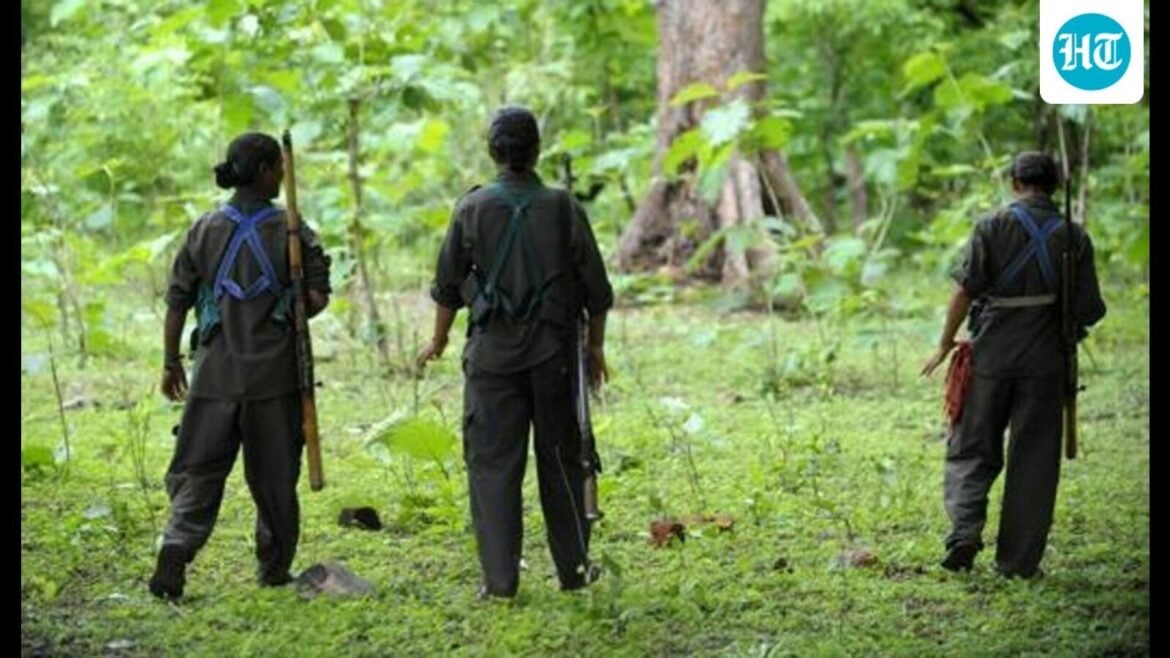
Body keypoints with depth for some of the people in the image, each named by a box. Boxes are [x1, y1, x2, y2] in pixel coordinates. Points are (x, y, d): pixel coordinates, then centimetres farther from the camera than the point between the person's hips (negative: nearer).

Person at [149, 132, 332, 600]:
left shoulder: (206, 229, 3)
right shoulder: (289, 231, -6)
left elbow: (177, 301, 4)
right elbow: (318, 297, -10)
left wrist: (171, 362, 13)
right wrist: (288, 316, 10)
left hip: (216, 371, 2)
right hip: (274, 372, -2)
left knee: (198, 470, 5)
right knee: (274, 475, 11)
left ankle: (176, 549, -17)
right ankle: (274, 570, 19)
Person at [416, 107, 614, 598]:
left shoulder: (472, 209, -5)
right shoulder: (563, 208, -4)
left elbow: (448, 286, 2)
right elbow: (596, 289, 0)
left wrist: (438, 342, 18)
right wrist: (596, 346, 14)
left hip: (491, 354, -1)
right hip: (554, 353, 1)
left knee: (492, 462, 2)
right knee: (560, 459, 12)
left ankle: (500, 577, -1)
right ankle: (573, 567, 19)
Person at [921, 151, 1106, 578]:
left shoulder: (993, 226, -4)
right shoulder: (1073, 237, 0)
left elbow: (965, 290, -8)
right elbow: (1090, 310, -1)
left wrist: (946, 344, 3)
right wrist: (1075, 321, 22)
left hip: (991, 355, -1)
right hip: (1044, 361, 1)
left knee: (972, 449, 11)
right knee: (1033, 461, 7)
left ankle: (966, 525, -13)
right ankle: (1018, 561, 7)